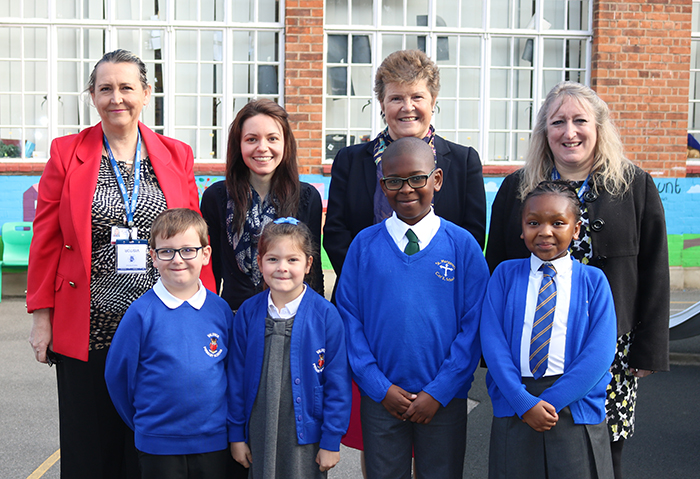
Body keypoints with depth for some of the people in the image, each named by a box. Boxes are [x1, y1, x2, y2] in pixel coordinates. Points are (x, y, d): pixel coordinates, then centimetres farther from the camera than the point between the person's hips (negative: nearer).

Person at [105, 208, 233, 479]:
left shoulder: (220, 310, -1)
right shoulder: (142, 312, -9)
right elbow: (117, 374, -2)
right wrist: (142, 423, 5)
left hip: (213, 442, 2)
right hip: (158, 445, -2)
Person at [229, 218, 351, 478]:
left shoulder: (326, 315, -11)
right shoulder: (247, 313, -4)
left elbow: (337, 382, -7)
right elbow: (237, 377, 3)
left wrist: (331, 440, -7)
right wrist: (237, 433, 5)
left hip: (306, 435, -2)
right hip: (259, 435, 2)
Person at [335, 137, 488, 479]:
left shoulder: (462, 245, -3)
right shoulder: (364, 244, 0)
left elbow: (474, 324, -4)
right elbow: (349, 318, 0)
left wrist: (438, 392, -8)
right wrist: (380, 387, -6)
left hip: (444, 399, -1)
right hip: (380, 399, 1)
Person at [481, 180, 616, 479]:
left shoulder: (593, 281, 1)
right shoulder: (504, 275, 3)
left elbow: (600, 351, -8)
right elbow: (492, 342, -5)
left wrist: (551, 400, -15)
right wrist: (524, 401, -14)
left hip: (576, 407, 0)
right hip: (514, 410, 1)